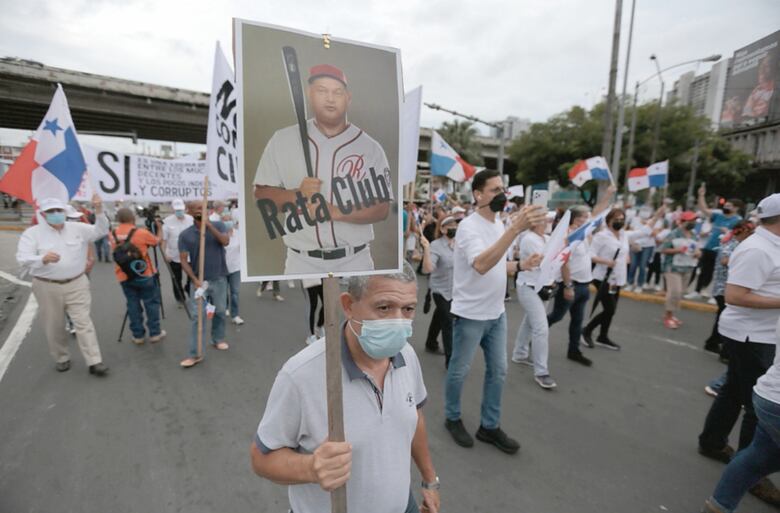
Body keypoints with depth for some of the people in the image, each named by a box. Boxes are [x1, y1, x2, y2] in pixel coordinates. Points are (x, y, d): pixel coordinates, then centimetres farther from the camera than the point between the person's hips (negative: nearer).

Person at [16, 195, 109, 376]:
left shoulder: (78, 228, 2)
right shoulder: (32, 233, -3)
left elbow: (101, 231, -4)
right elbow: (23, 259, -11)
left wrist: (99, 211, -20)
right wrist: (43, 259, -34)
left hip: (76, 284, 0)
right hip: (48, 287, 0)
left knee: (83, 322, -1)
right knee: (54, 326, 13)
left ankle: (95, 362, 0)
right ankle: (61, 358, 33)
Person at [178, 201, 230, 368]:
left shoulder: (218, 225, -1)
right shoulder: (185, 235, -2)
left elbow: (226, 241, -19)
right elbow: (184, 260, -4)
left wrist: (209, 225, -22)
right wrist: (194, 280, -14)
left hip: (219, 279, 1)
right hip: (199, 280, -1)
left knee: (220, 311, 13)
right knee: (198, 316, -3)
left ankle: (218, 339, 35)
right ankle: (195, 354, 3)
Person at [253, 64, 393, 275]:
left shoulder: (369, 147, -1)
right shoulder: (283, 140, 3)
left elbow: (382, 209, -5)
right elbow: (261, 195, 5)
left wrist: (335, 212, -18)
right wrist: (297, 195, -15)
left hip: (354, 261, 0)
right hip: (301, 261, 1)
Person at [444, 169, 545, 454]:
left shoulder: (499, 224, 8)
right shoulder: (469, 226, -20)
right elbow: (481, 265, -38)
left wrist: (521, 265, -1)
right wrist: (516, 228, -43)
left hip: (496, 313, 8)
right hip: (470, 315, -8)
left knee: (498, 370, 16)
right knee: (459, 371, 10)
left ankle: (490, 426, 33)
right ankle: (452, 418, 33)